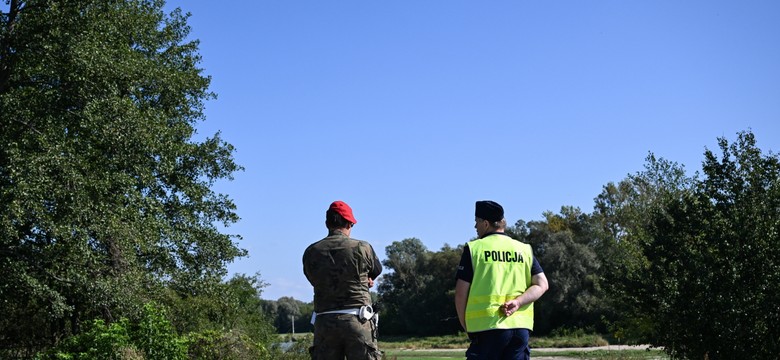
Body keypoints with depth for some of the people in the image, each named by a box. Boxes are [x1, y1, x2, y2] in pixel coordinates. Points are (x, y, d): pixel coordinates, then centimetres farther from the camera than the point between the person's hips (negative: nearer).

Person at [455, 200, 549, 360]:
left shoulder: (474, 248, 0)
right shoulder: (524, 249, 13)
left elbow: (461, 293, -3)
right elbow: (541, 284, 4)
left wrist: (465, 325, 7)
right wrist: (518, 302, -6)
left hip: (486, 327, -4)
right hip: (520, 326, 4)